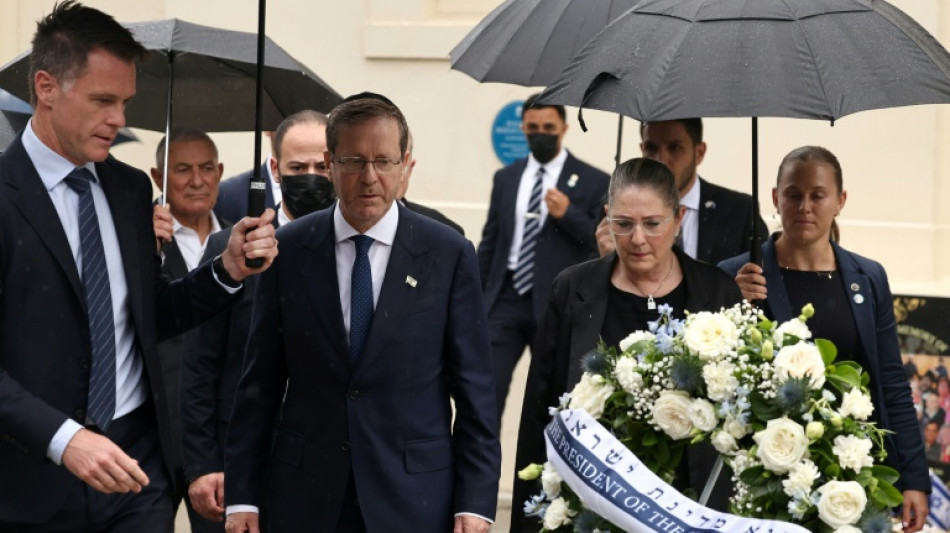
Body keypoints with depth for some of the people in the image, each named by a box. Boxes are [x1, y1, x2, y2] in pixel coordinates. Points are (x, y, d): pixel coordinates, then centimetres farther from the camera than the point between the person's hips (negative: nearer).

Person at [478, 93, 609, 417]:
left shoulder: (593, 182, 1)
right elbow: (489, 242, 16)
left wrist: (568, 214, -17)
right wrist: (476, 302, 12)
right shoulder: (506, 178, 13)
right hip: (505, 300, 3)